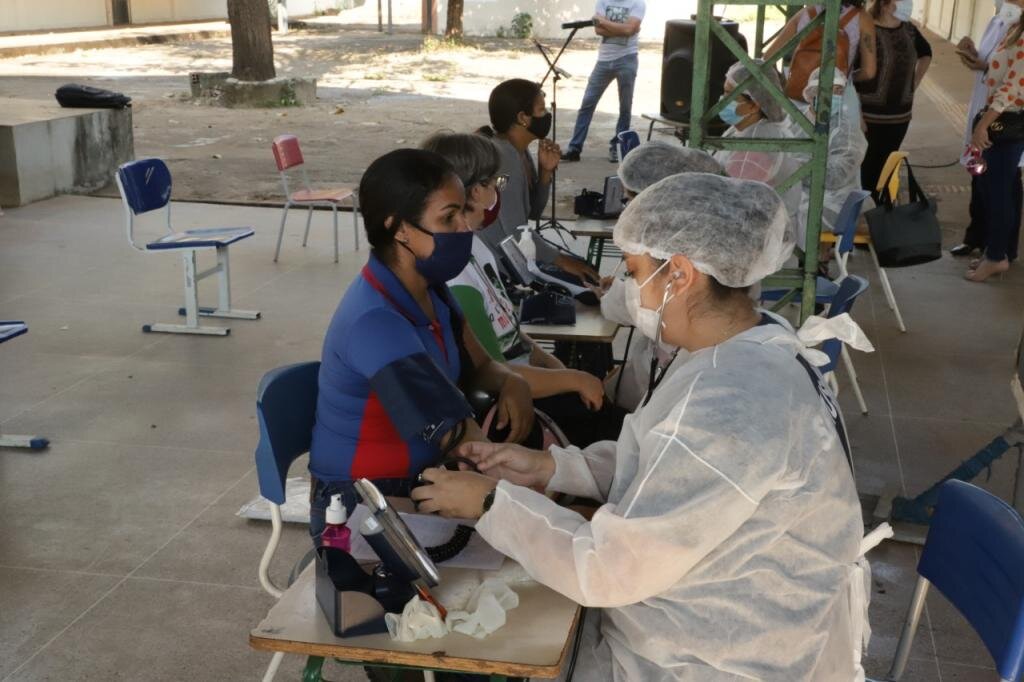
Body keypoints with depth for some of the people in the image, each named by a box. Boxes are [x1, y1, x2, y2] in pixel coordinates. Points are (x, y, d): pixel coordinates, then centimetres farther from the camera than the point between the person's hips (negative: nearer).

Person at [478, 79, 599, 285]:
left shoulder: (520, 150, 6)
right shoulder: (503, 157, -23)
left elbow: (533, 212, 12)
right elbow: (516, 233, -25)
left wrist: (546, 171, -3)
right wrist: (561, 259, -15)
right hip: (500, 261, -9)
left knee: (587, 271, 11)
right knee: (584, 280, -9)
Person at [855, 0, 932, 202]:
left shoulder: (908, 30, 6)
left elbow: (926, 53, 27)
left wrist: (915, 83, 17)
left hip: (899, 116, 6)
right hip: (868, 115, -6)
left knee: (884, 167, 13)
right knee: (863, 169, -1)